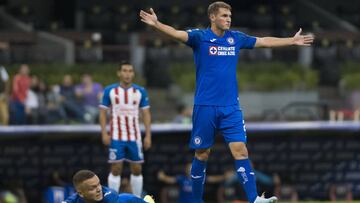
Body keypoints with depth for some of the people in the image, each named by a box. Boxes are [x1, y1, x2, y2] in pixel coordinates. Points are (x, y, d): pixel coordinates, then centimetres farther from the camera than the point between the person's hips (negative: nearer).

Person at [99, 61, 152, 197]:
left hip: (134, 136, 2)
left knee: (137, 169, 5)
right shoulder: (110, 91, -1)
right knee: (116, 169, -4)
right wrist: (104, 133, -7)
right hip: (116, 137, -2)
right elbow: (103, 113, 2)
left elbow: (146, 114, 7)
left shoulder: (140, 91, 4)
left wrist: (148, 135, 0)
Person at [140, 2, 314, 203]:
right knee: (202, 154, 5)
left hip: (231, 107, 3)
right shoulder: (200, 37, -5)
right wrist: (156, 24, -41)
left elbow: (264, 41, 22)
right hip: (205, 107, -3)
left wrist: (292, 41, 28)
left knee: (240, 149, -8)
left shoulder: (236, 38, 9)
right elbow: (178, 34, -22)